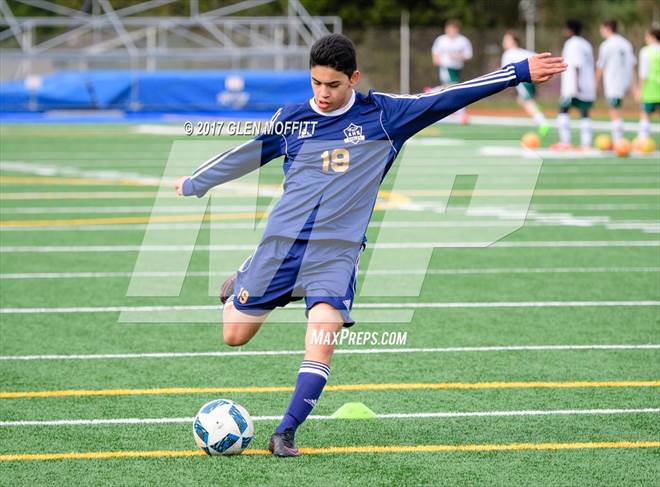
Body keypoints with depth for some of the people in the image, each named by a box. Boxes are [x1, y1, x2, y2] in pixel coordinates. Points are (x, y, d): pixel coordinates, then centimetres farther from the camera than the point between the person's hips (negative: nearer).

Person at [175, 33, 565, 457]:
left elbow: (449, 99, -2)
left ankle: (286, 433, -13)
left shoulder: (383, 115, 0)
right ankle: (241, 284, 41)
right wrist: (194, 184, 29)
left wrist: (520, 72, -5)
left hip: (337, 251, -2)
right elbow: (245, 155, 19)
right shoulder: (291, 119, 4)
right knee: (234, 336, 7)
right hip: (281, 243, 2)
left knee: (323, 339, -21)